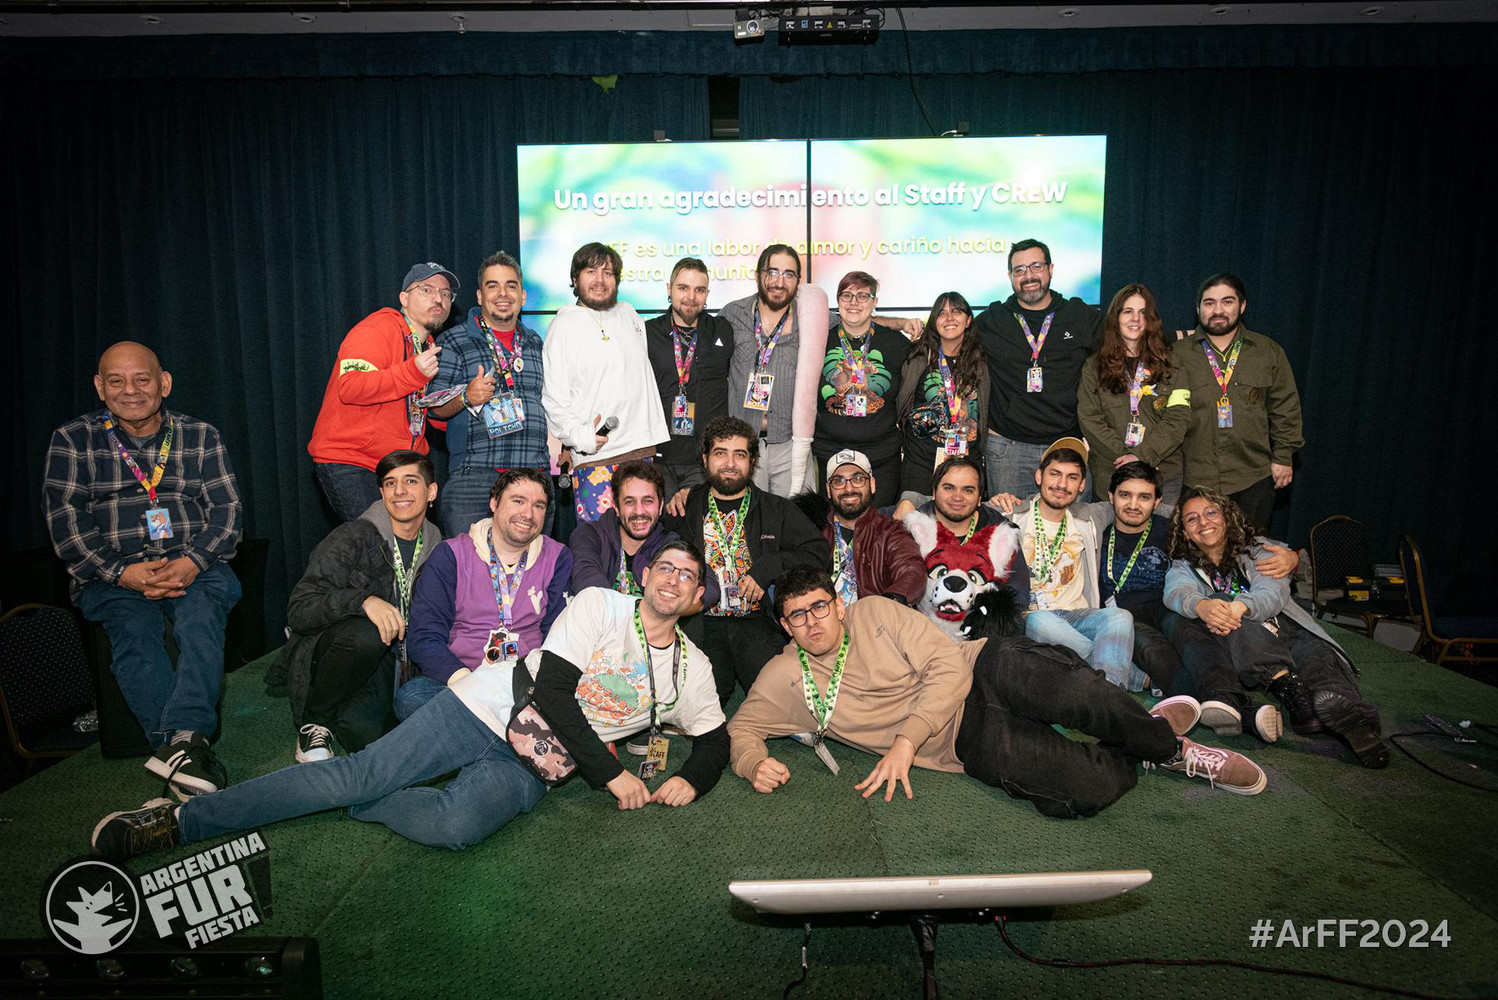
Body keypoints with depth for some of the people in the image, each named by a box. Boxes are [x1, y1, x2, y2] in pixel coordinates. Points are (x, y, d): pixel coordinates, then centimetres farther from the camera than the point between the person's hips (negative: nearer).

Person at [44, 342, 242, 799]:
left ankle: (183, 738, -45)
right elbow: (65, 522, 1)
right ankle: (186, 747, -38)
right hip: (111, 576, 0)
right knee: (134, 629, -31)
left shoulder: (200, 436, 12)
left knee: (200, 616, -33)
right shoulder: (72, 440, 10)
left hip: (194, 569, 0)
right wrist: (122, 573, -14)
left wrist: (193, 563, -14)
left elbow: (227, 511, 5)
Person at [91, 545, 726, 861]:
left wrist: (690, 780, -6)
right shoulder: (600, 606, -3)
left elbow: (716, 737, 18)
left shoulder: (689, 669, 9)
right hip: (488, 709, -1)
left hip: (529, 768, 2)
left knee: (459, 824, -30)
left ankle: (355, 802, -5)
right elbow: (550, 689, -11)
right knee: (360, 772, -13)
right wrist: (611, 774, -14)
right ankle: (180, 820, -2)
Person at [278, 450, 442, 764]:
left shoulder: (437, 551, 5)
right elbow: (298, 610, -16)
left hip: (386, 664, 2)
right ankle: (314, 723, -10)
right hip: (326, 653, -2)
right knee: (364, 633, -37)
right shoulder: (352, 538, -8)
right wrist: (363, 600, -33)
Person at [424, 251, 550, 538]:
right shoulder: (455, 341, 4)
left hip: (535, 473, 4)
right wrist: (466, 397, -17)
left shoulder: (535, 342, 18)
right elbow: (435, 406, 2)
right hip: (474, 479, -4)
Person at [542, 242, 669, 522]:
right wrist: (579, 434, -17)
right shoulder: (563, 325, 0)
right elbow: (552, 397, -3)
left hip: (643, 450, 5)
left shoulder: (629, 315, 15)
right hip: (595, 459, -5)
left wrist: (658, 437, 20)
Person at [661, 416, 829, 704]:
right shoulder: (685, 507, 16)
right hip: (703, 621, 0)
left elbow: (818, 551, 7)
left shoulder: (778, 510, 16)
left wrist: (767, 568, -6)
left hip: (757, 620, 0)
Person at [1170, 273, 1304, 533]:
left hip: (1253, 480, 2)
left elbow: (1285, 408, 12)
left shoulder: (1269, 352, 10)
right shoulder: (1178, 354, 4)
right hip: (1194, 479, -1)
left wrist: (1283, 456, 6)